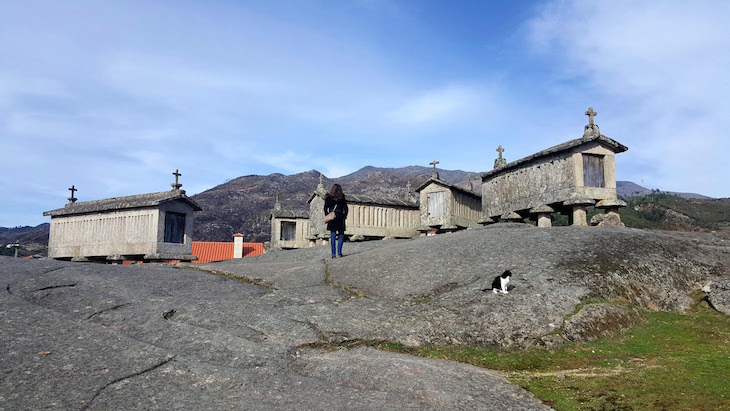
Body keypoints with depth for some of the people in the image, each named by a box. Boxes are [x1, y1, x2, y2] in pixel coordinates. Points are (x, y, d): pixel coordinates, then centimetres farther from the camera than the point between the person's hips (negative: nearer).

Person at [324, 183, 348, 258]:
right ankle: (339, 252, -3)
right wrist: (345, 216, 11)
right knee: (341, 235, 8)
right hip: (340, 218, -1)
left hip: (331, 218, 1)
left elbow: (325, 209, 2)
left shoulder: (328, 198, 3)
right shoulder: (342, 198, 1)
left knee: (332, 236, 5)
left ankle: (333, 253, 1)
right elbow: (346, 209, 1)